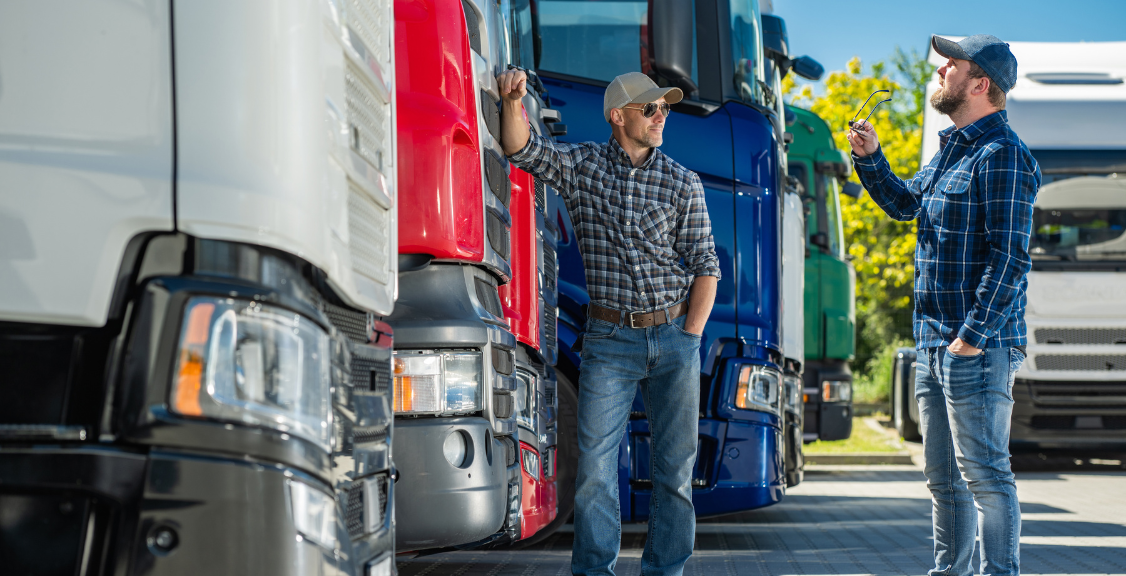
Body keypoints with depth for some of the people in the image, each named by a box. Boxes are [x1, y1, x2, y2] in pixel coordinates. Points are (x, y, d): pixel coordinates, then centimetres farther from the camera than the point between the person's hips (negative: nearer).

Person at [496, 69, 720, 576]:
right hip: (610, 340, -1)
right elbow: (522, 149, -7)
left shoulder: (682, 183, 3)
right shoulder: (582, 166, 3)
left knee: (675, 466, 4)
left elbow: (705, 265, 4)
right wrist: (513, 100, -27)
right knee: (595, 465, -5)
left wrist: (690, 336, -4)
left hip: (674, 337, 1)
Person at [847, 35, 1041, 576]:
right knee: (943, 476, 15)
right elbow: (904, 204, 31)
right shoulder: (952, 148, 16)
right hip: (933, 342, 10)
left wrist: (973, 335, -22)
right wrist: (870, 157, 14)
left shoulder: (1001, 154, -13)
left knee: (983, 471, -7)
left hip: (979, 347, -10)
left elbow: (1009, 258, -18)